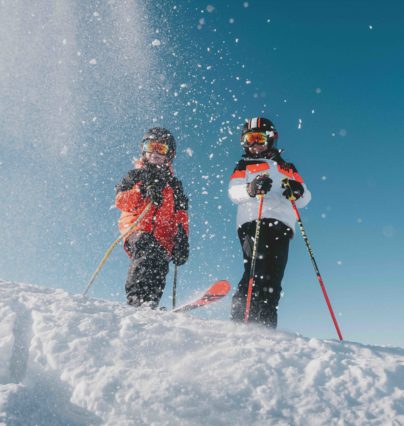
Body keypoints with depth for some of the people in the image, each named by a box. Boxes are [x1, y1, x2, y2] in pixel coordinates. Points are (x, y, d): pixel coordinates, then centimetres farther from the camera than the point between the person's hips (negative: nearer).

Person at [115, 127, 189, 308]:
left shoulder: (174, 185, 26)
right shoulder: (136, 175, 19)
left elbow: (181, 217, 20)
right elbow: (120, 201, 3)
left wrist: (182, 240, 5)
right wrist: (142, 191, -13)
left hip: (163, 237, 3)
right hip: (137, 229, -3)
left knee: (160, 266, -20)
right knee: (147, 250, -33)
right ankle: (136, 297, -39)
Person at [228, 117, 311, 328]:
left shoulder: (287, 167, 30)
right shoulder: (244, 166, 23)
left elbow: (305, 198, 17)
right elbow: (234, 192, 3)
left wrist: (297, 190, -8)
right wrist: (251, 188, -19)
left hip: (281, 225, 3)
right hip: (252, 222, -2)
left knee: (273, 278, -8)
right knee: (257, 268, -25)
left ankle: (266, 325, -10)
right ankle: (241, 319, -29)